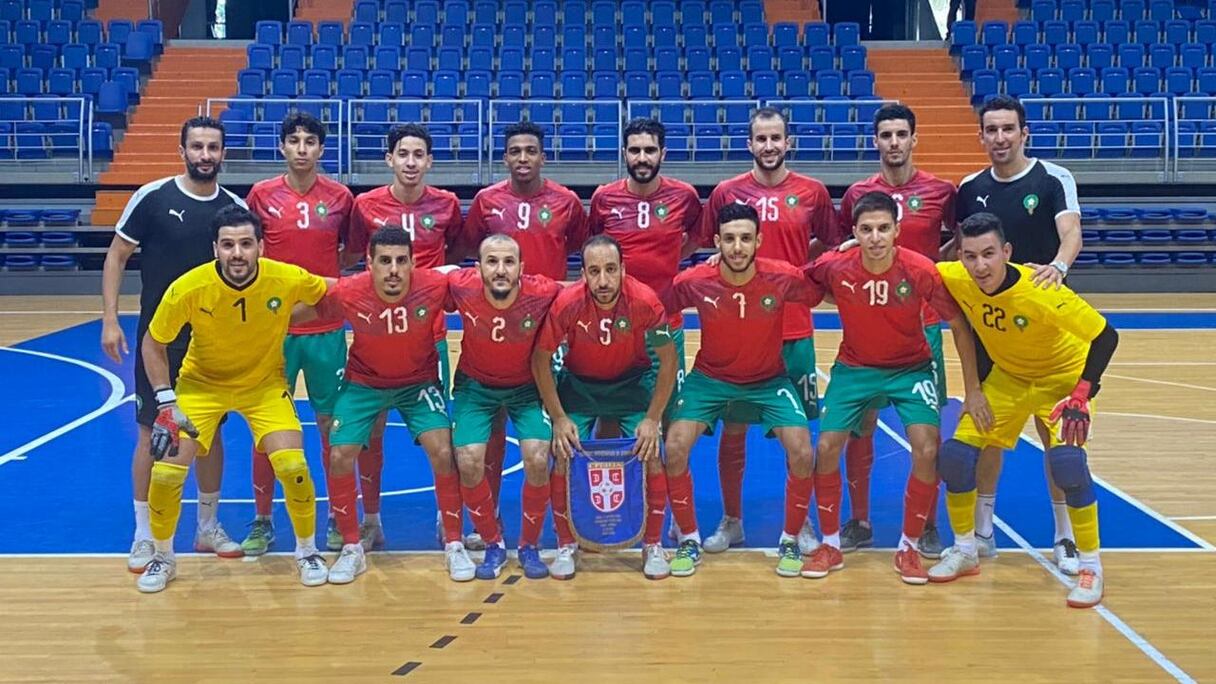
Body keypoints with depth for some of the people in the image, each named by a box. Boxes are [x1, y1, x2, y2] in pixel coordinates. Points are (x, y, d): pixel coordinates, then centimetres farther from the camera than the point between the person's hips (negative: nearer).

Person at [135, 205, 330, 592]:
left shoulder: (289, 280, -26)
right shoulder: (188, 288, -26)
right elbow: (153, 344, -11)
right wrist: (166, 403, -16)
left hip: (264, 383, 0)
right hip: (201, 383, 0)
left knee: (293, 466, -16)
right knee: (166, 471, -10)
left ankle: (307, 551, 11)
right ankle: (163, 557, 18)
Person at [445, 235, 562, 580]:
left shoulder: (544, 293, -29)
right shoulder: (460, 288, -26)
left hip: (527, 387, -1)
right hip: (475, 386, 1)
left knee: (538, 460, -17)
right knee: (469, 462, -15)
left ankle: (530, 546, 9)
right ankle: (493, 545, 10)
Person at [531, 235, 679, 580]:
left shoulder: (645, 301, -27)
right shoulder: (566, 303, -26)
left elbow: (668, 360, -15)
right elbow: (541, 360, -13)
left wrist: (652, 419, -16)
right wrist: (559, 418, -15)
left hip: (633, 382, 0)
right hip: (579, 384, 0)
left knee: (651, 454, -12)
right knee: (564, 456, -11)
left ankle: (653, 546, 7)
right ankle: (566, 546, 9)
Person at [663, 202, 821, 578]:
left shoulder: (783, 278, -22)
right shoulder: (694, 282, -21)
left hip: (770, 379, 0)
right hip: (710, 377, 0)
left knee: (802, 455, -15)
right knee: (675, 450, -15)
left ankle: (790, 541, 10)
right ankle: (689, 540, 7)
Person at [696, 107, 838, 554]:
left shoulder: (813, 193, 2)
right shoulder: (726, 193, 1)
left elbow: (827, 247, 13)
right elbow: (713, 251, 10)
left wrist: (798, 271, 1)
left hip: (794, 331, 0)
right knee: (732, 429, 7)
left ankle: (801, 522, 21)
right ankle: (731, 521, 21)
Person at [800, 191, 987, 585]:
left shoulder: (920, 271, -23)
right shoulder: (835, 267, -19)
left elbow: (959, 325, -11)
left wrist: (972, 389, -9)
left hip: (910, 368, -1)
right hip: (854, 369, 1)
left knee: (927, 450, -16)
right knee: (826, 448, -8)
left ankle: (909, 548, 5)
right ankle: (830, 545, 13)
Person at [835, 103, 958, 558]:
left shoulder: (940, 191, 0)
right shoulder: (858, 194, 4)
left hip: (922, 322, -1)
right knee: (859, 426, 4)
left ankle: (928, 525, 15)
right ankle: (858, 521, 17)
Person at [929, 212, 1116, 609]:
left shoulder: (1041, 292, -35)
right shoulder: (955, 279, -23)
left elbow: (1106, 337, -28)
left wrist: (1082, 395, -33)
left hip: (1061, 375, -5)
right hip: (1006, 376, 5)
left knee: (1066, 461, -24)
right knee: (955, 454, -4)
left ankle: (1091, 567, -5)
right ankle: (964, 550, 19)